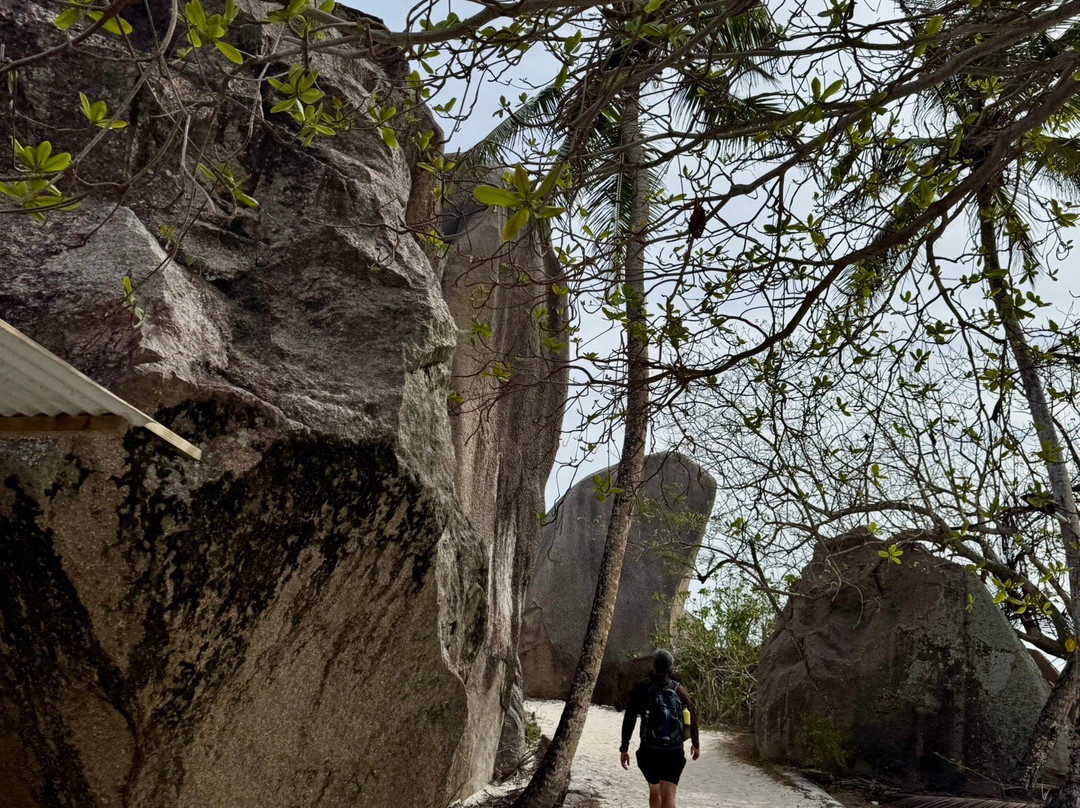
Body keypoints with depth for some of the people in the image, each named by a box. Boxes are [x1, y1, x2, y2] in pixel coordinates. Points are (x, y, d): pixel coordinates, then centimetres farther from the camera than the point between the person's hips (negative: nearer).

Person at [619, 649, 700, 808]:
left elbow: (629, 719, -6)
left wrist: (624, 748, -1)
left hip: (649, 751, 0)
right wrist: (695, 744, 24)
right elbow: (692, 717, 9)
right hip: (674, 753, 0)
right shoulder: (678, 689, 4)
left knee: (654, 793, 21)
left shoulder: (642, 687, -1)